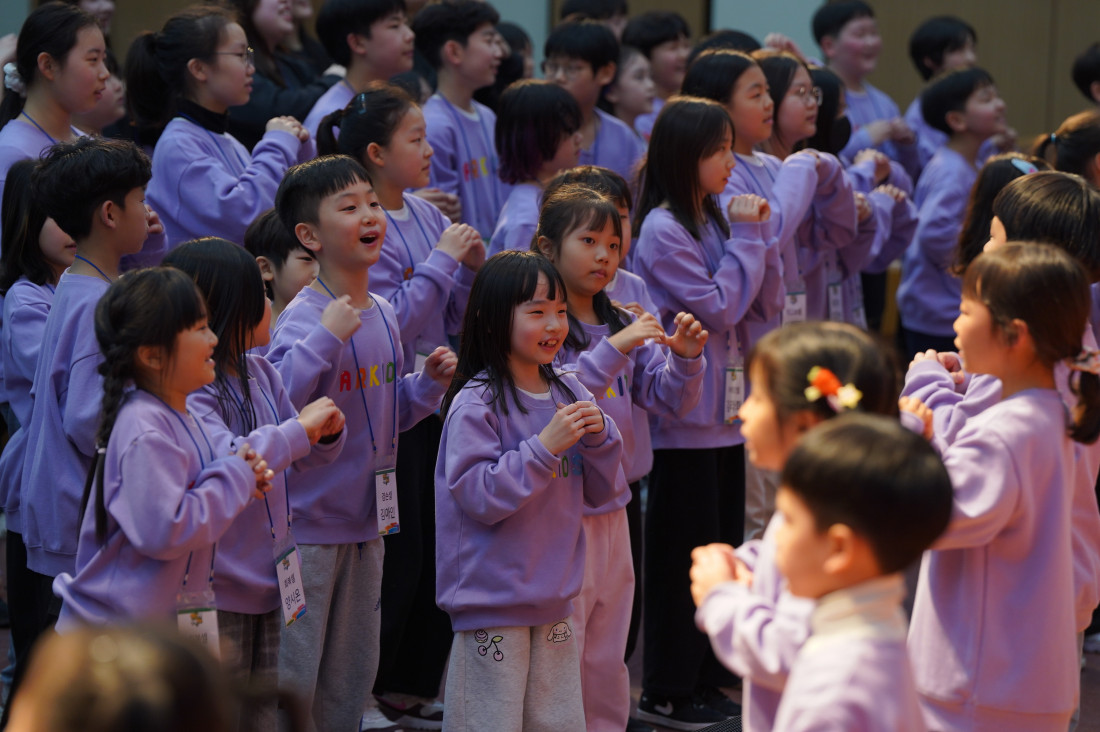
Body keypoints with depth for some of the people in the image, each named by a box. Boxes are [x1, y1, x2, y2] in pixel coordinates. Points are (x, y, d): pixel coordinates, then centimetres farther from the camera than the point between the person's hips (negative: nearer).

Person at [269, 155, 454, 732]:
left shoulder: (383, 315, 7)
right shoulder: (304, 317, -17)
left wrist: (429, 383, 1)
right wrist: (327, 336, -35)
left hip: (367, 520, 8)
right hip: (309, 520, -8)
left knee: (353, 673, 17)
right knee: (294, 674, -1)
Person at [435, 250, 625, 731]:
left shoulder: (569, 394, 7)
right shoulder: (475, 404, -14)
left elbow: (601, 492, 11)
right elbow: (479, 496, -20)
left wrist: (599, 437, -8)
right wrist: (546, 446, -24)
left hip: (555, 599, 7)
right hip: (492, 599, -7)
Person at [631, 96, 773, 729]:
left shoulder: (713, 221, 11)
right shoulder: (663, 230, -15)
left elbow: (761, 302, 12)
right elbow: (719, 308, -17)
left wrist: (758, 237, -2)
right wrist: (748, 237, -12)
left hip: (726, 412, 8)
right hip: (685, 418, -8)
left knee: (723, 547, 13)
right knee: (684, 554, -2)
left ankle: (706, 678, 22)